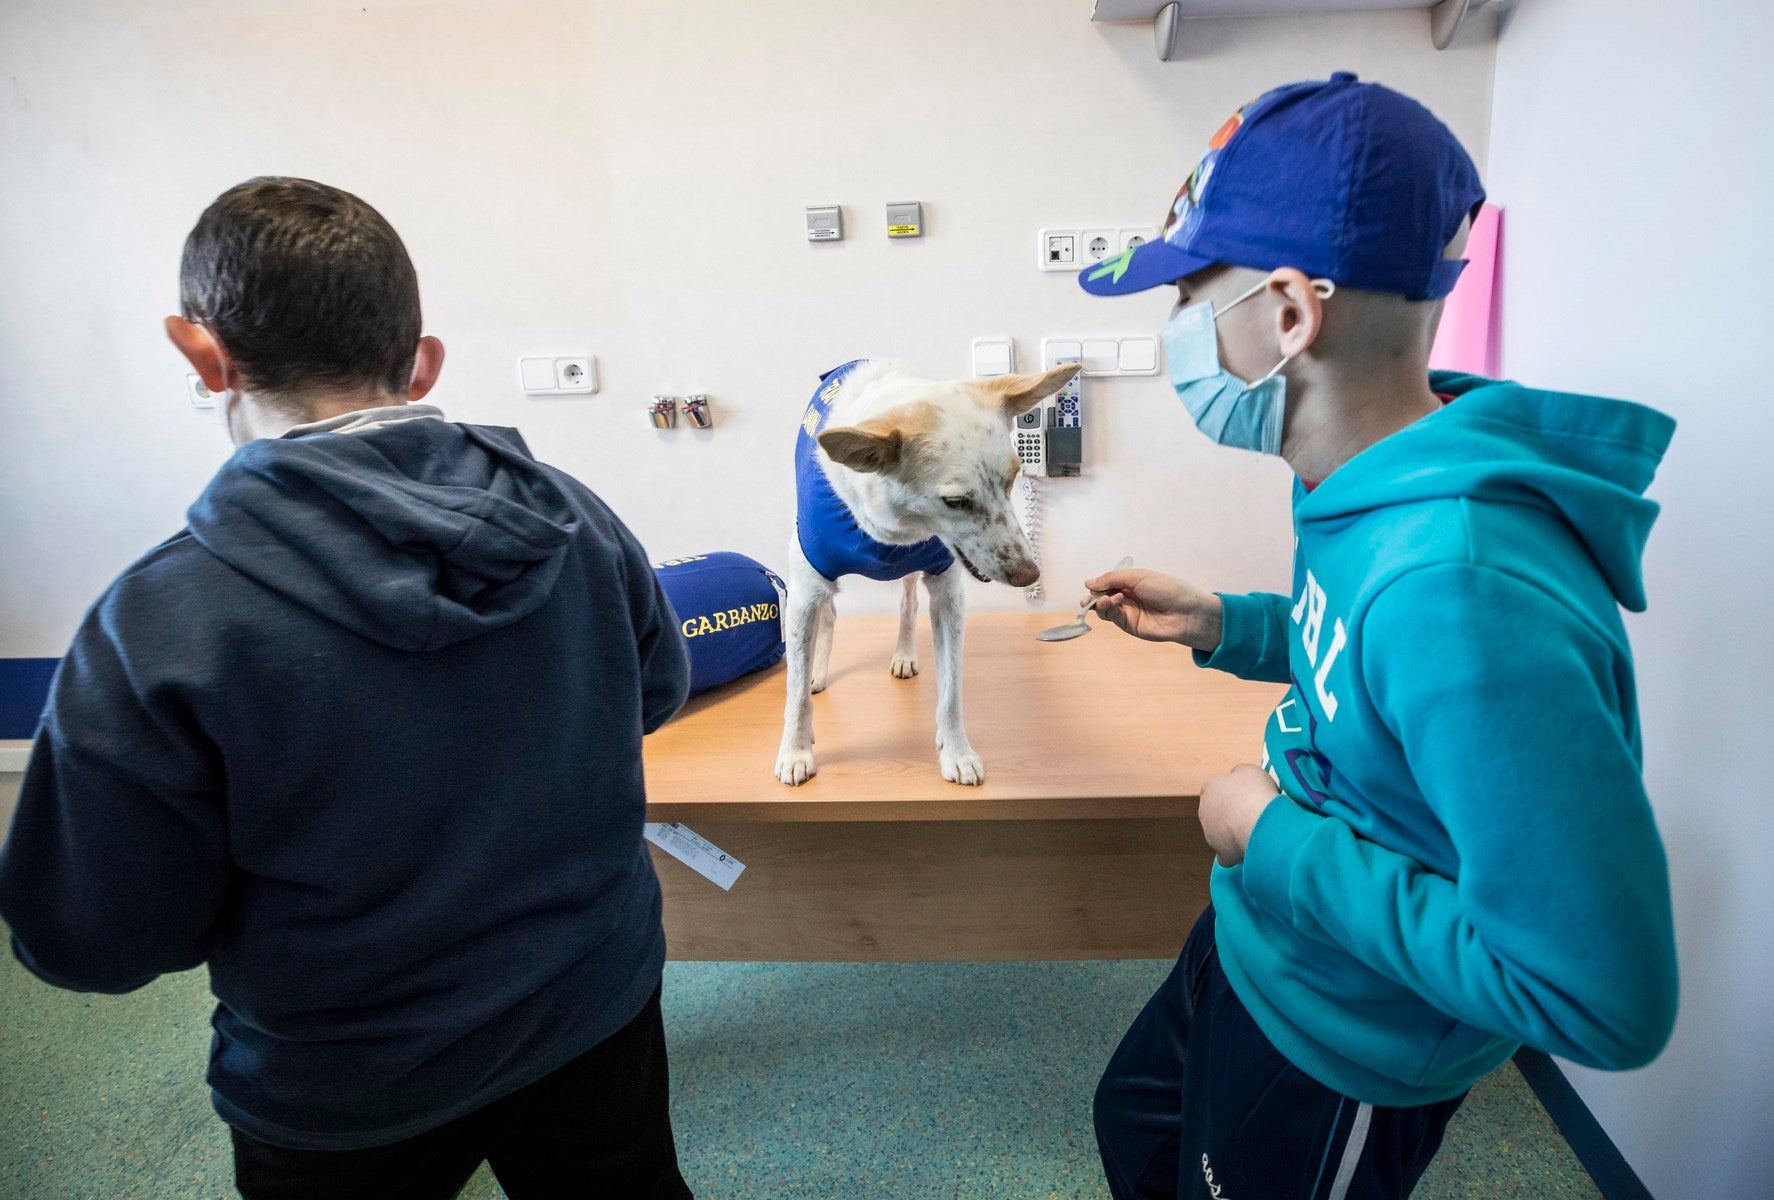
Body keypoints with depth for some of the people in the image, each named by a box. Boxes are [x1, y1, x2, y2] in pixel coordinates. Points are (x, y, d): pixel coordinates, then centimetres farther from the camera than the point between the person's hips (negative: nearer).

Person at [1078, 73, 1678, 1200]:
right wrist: (1222, 624, -1)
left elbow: (1602, 997, -35)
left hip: (1343, 1054, -7)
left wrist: (1278, 842, -27)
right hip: (1251, 941, 8)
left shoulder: (1458, 580, -39)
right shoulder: (1371, 489, -9)